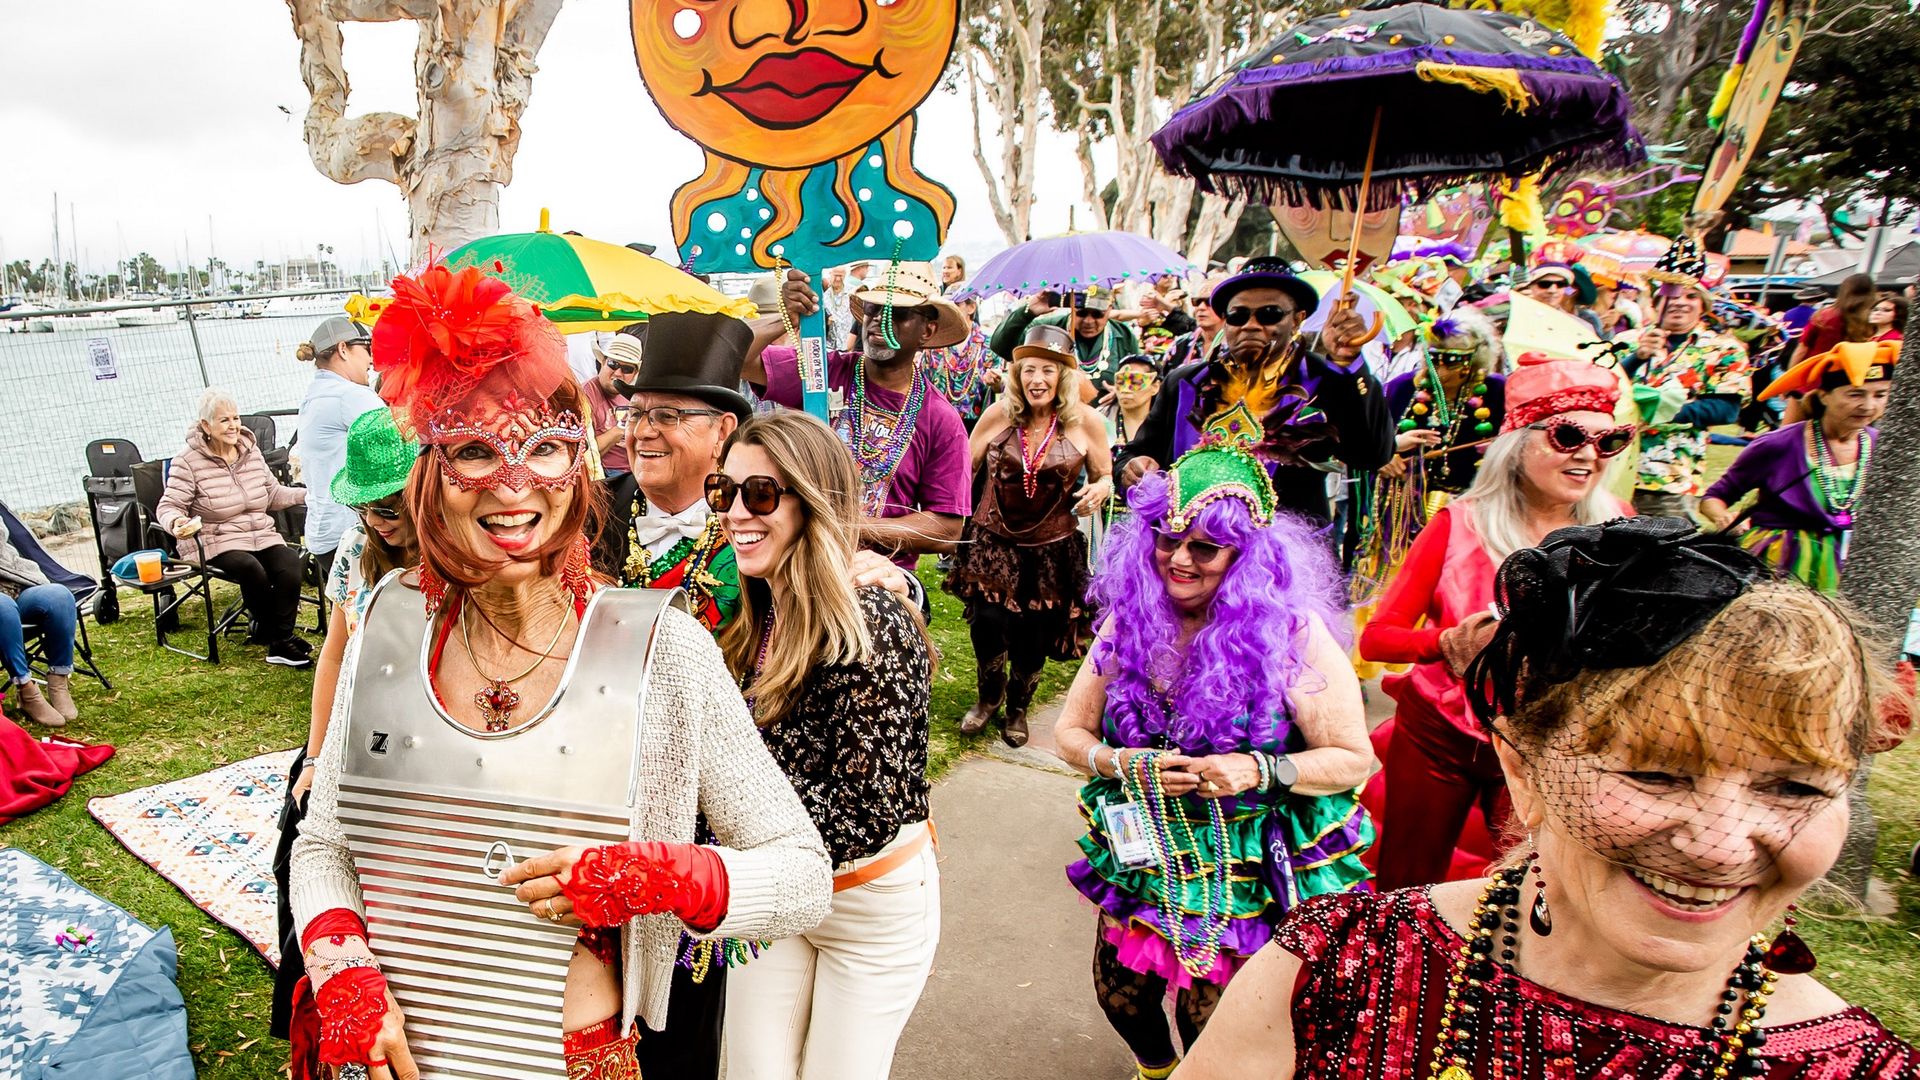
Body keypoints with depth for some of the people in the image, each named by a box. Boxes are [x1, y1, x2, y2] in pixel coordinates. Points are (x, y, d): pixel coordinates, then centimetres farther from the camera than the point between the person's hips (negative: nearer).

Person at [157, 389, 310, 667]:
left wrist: (308, 494, 0)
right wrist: (176, 523, -30)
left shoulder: (251, 450, 8)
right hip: (216, 540, -4)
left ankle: (279, 642, -16)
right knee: (252, 570, -32)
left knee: (290, 566, -25)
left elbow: (273, 493, 14)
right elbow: (169, 506, -7)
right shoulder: (188, 461, -6)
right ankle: (277, 634, -8)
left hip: (261, 534, 4)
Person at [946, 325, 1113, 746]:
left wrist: (1099, 490, -19)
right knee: (987, 625, -7)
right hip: (992, 542, 0)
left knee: (1033, 637, 8)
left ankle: (1018, 708, 38)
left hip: (1051, 550, 0)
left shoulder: (1086, 422, -7)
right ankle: (988, 698, 27)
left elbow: (1106, 478, 4)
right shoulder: (999, 415, -7)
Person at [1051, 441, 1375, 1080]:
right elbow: (1070, 734, 0)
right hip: (1142, 856, 4)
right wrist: (1124, 764, -20)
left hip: (1247, 876, -3)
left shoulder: (1293, 634, -17)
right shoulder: (1130, 622, -6)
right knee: (1121, 995, 18)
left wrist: (1260, 771, -27)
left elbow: (1355, 760, -11)